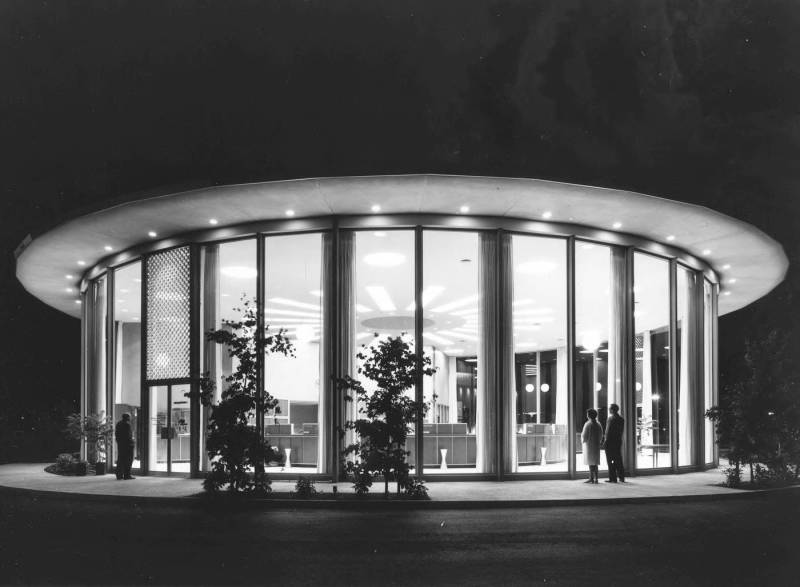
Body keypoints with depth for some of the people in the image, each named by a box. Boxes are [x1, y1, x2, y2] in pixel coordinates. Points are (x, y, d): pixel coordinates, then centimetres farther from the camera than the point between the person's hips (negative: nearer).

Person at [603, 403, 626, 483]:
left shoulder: (611, 418, -15)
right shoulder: (621, 419, 9)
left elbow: (608, 431, -17)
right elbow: (622, 431, 13)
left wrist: (605, 441, -13)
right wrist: (618, 438, 18)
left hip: (610, 441, -8)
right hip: (619, 441, 8)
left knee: (610, 460, -2)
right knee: (618, 460, 13)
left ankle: (612, 478, -3)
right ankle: (621, 477, 14)